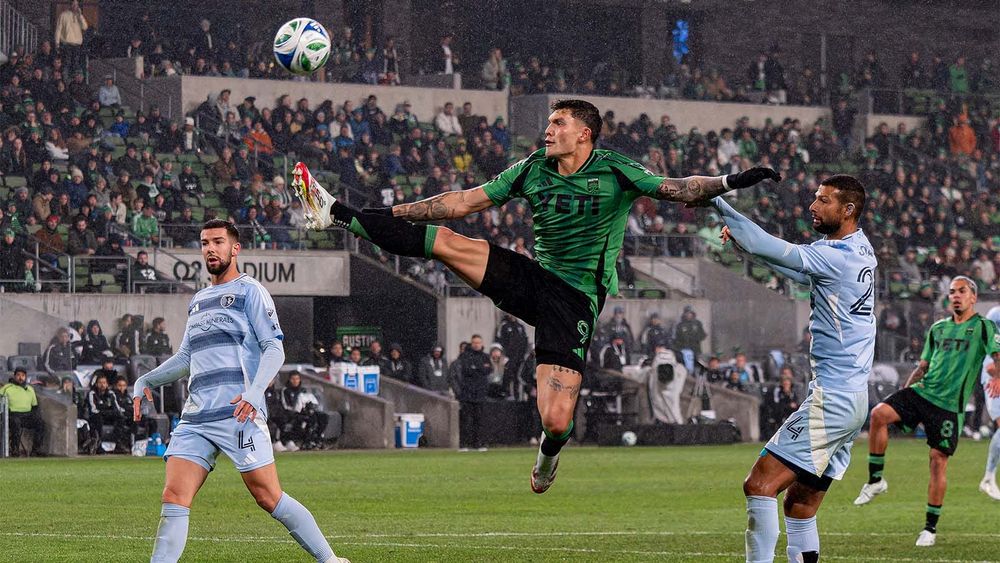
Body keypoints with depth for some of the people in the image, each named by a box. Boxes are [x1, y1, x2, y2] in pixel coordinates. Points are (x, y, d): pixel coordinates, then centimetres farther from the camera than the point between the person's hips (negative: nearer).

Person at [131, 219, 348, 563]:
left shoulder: (249, 291, 3)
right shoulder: (198, 301, 24)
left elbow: (274, 349, -6)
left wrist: (254, 393, -21)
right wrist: (145, 382, 19)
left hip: (238, 414, -6)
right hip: (195, 418, 6)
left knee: (269, 498, -8)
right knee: (174, 498, -6)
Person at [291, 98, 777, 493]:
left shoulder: (614, 172, -5)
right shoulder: (533, 170, 7)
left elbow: (679, 189, -7)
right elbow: (466, 202, 11)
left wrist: (729, 183, -26)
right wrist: (393, 214, 8)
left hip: (575, 300, -4)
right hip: (532, 280, 4)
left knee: (556, 422, -16)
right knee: (443, 242, -12)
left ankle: (549, 451, 22)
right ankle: (336, 215, -4)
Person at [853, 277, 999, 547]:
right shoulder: (938, 329, 18)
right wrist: (903, 392, 15)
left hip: (949, 404, -4)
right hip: (922, 392, 4)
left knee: (938, 461, -7)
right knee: (879, 414, -20)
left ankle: (931, 528, 4)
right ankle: (875, 480, -10)